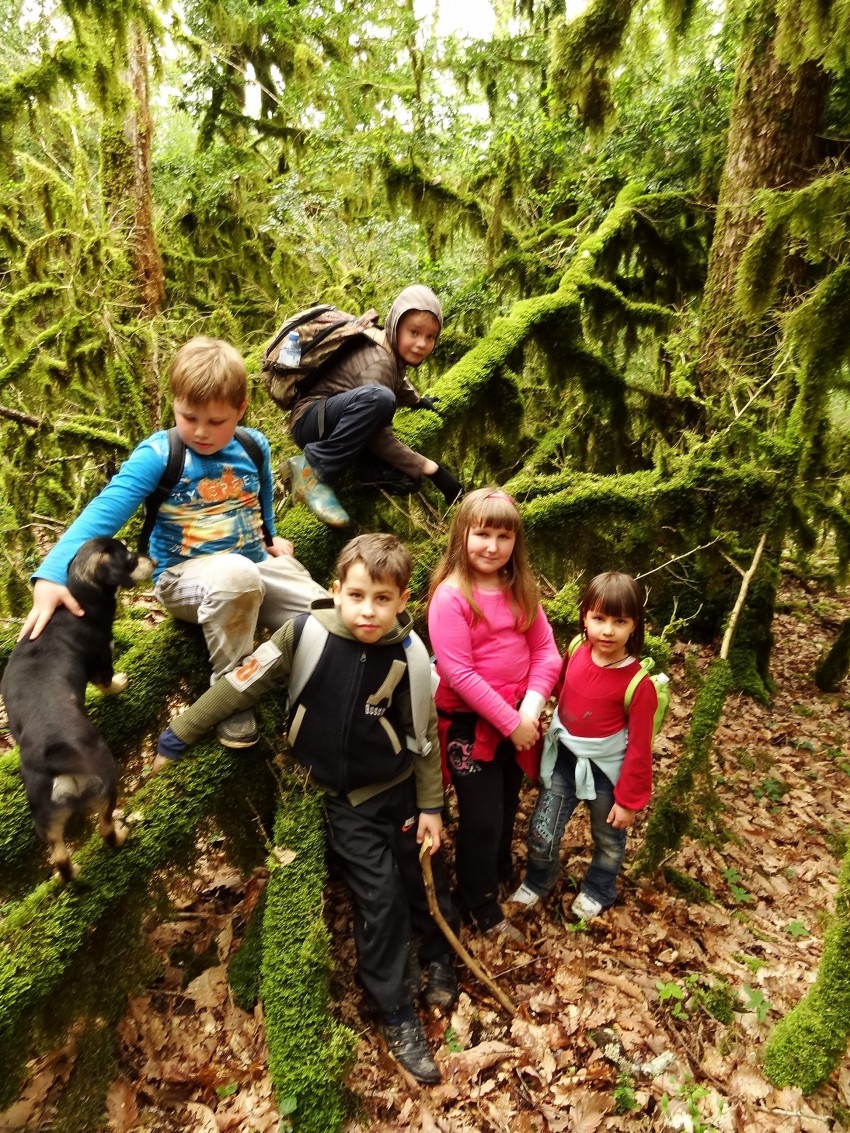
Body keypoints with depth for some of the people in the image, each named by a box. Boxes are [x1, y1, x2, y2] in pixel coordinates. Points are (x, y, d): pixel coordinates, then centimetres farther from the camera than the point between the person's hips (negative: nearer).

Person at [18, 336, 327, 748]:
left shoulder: (254, 446, 1)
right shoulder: (157, 454, -14)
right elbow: (104, 512, -25)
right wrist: (54, 574, -37)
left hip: (258, 564, 5)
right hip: (185, 576, -4)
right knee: (236, 575, -41)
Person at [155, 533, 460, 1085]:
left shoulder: (408, 654, -17)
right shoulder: (306, 633, -21)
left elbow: (424, 734, -6)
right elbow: (241, 685, -11)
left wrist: (431, 806, -1)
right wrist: (178, 735, -4)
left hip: (400, 786, 2)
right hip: (344, 796, -1)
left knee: (425, 880, 16)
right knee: (380, 898, -1)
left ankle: (439, 960, 47)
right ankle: (397, 1015, 22)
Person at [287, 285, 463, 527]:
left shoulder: (396, 352, 3)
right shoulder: (377, 362, -23)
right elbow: (380, 439, -26)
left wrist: (418, 401, 21)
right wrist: (431, 468, -25)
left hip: (339, 426, 8)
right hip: (311, 422, -8)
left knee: (407, 480, -12)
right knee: (379, 398, -38)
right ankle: (315, 469, -25)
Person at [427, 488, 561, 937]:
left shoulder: (521, 588, -1)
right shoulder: (450, 596, -20)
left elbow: (546, 650, -2)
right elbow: (459, 673, -22)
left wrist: (530, 708, -16)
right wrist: (510, 722, -19)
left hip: (518, 717, 6)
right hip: (469, 723, -6)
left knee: (507, 806, 25)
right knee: (481, 818, 7)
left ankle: (501, 873, 52)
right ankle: (481, 907, 31)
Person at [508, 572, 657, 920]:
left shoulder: (637, 683, -24)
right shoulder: (576, 652, -12)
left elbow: (639, 748, -16)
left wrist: (629, 799, -10)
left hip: (605, 771, -3)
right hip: (563, 759, 3)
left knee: (608, 839, 22)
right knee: (541, 834, 10)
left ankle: (597, 891, 52)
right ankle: (538, 881, 43)